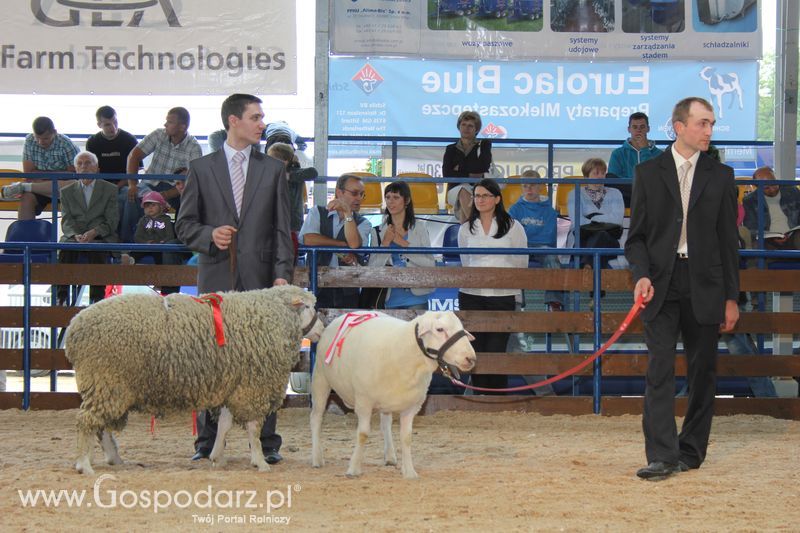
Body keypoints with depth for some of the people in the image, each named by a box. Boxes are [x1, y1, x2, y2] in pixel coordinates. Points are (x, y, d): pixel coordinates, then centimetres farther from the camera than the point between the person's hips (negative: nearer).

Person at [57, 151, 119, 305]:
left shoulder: (110, 190, 11)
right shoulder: (67, 192, 18)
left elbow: (112, 221, 2)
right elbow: (66, 220, 6)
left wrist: (94, 232, -17)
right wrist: (76, 235, -16)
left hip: (101, 237, -2)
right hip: (73, 236, 2)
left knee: (97, 252, -36)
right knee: (65, 250, -33)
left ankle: (97, 298, -36)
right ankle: (61, 297, -35)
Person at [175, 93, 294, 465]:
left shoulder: (273, 170, 11)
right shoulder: (201, 169, 8)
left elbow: (282, 229, 6)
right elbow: (185, 224, 8)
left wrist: (282, 274, -6)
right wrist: (209, 235, -12)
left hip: (259, 278, 0)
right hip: (216, 278, 0)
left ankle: (267, 444, 6)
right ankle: (206, 442, 10)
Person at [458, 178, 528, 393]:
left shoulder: (513, 227, 3)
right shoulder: (466, 229, 10)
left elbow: (521, 263, 7)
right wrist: (476, 280, 14)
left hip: (502, 297, -2)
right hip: (471, 296, 3)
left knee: (496, 350, -6)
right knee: (475, 350, 1)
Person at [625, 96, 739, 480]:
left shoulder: (720, 176, 7)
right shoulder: (648, 173, 4)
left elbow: (728, 241, 7)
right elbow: (636, 236, 5)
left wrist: (731, 297, 4)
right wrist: (641, 275, -13)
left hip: (704, 287, 1)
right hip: (662, 285, -1)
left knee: (702, 371, 6)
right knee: (660, 369, -9)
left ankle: (691, 452, 17)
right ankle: (662, 456, -11)